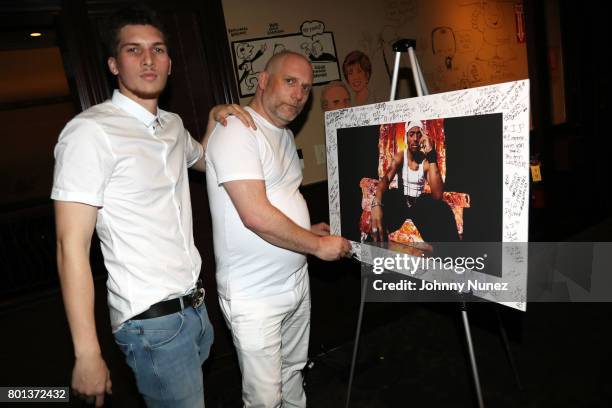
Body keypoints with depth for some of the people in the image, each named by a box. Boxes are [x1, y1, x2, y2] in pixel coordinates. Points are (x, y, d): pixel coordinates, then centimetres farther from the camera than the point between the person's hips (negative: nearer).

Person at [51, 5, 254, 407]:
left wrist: (214, 118, 9)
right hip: (154, 322, -7)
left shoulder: (173, 125, 9)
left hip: (195, 305, 8)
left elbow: (204, 160, 31)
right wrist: (87, 356, -17)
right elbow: (72, 248, -16)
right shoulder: (90, 131, -15)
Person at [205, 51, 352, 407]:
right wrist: (318, 245, -15)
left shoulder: (284, 134, 12)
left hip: (297, 280, 9)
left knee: (293, 372, 24)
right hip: (254, 296, -8)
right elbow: (256, 216, -26)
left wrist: (309, 230, 7)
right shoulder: (236, 131, -18)